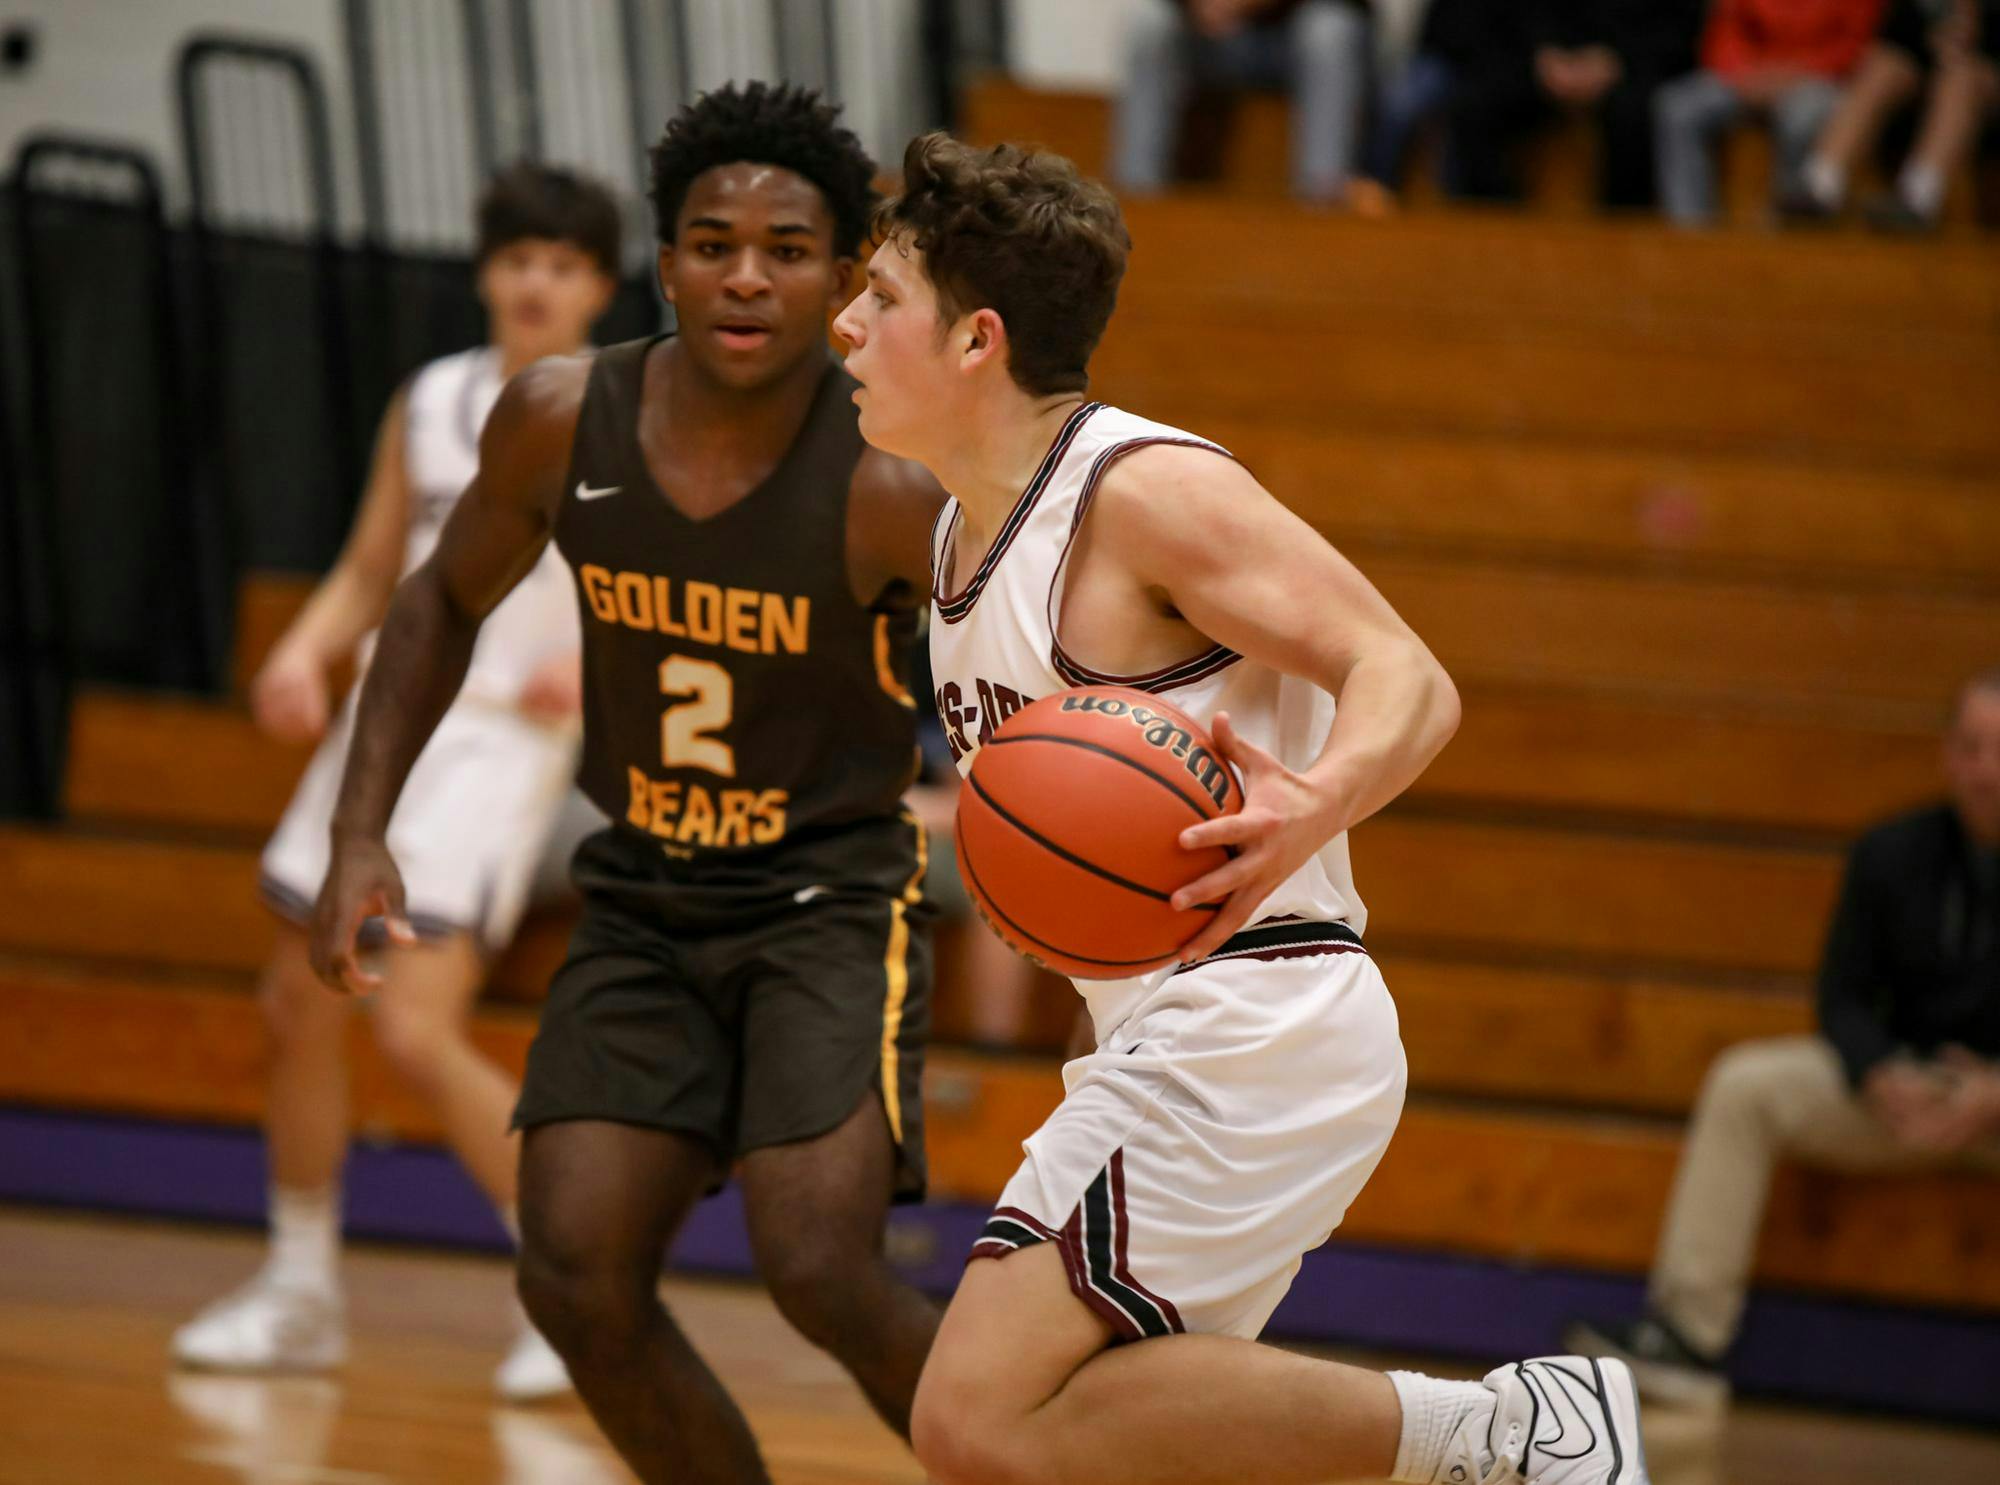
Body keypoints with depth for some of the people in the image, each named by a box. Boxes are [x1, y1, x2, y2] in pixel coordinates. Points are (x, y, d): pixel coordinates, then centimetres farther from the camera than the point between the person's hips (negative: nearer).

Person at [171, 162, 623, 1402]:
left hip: (502, 744, -7)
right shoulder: (429, 406, 9)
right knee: (300, 1009, 13)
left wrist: (598, 666, -26)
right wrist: (306, 654, -2)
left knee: (419, 1029, -19)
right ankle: (302, 1296, 29)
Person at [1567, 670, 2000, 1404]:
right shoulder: (1893, 854, 4)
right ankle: (1689, 1330, -16)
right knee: (1744, 1084, -15)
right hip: (1909, 1083, 5)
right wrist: (1885, 1080, -15)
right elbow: (1844, 994, 5)